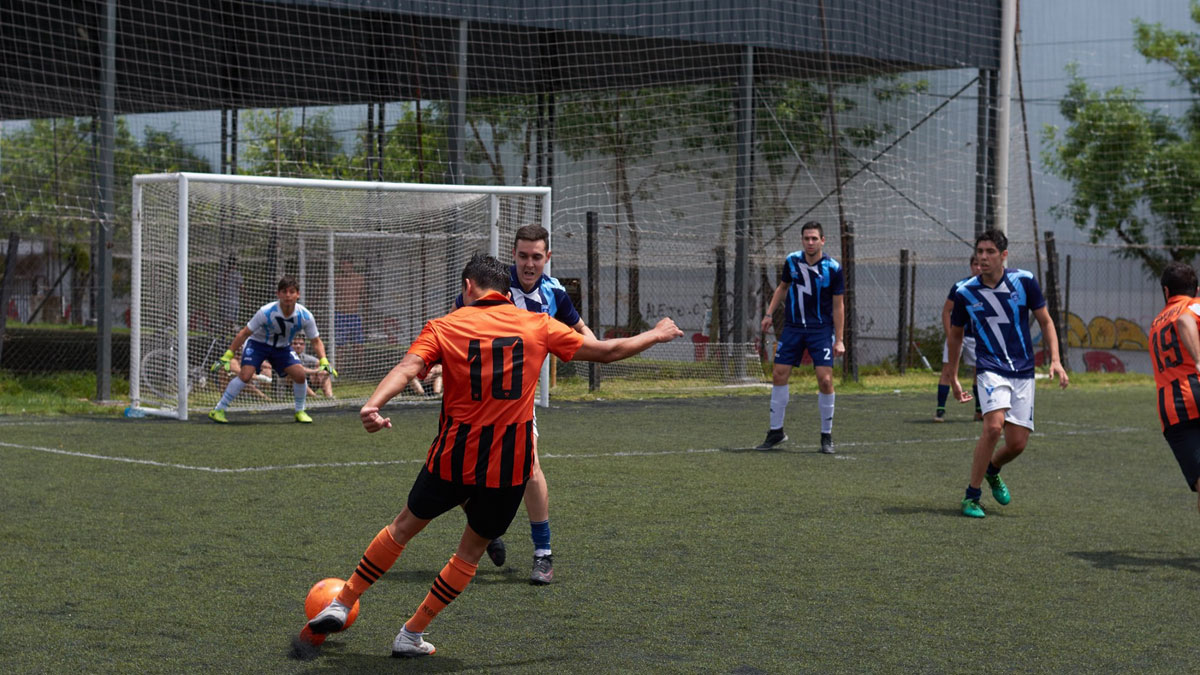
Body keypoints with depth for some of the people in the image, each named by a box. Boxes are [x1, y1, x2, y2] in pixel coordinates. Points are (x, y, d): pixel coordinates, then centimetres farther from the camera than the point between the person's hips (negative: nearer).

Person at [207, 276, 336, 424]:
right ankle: (218, 410, -12)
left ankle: (300, 411, 8)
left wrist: (324, 361, -22)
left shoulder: (305, 316, -21)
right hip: (257, 343, -3)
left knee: (299, 373, -16)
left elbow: (316, 341, -7)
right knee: (245, 375, -23)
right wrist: (227, 356, -20)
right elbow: (244, 333, -19)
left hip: (282, 347, 3)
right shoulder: (266, 312, -29)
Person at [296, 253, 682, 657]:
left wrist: (372, 405, -37)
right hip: (509, 465, 0)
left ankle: (339, 607, 25)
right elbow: (606, 351, 10)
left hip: (453, 457, 0)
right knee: (471, 551, 17)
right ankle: (411, 636, 19)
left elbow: (408, 368, -20)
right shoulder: (538, 326, 3)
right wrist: (656, 335, 26)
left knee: (403, 528, 21)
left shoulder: (443, 327, -1)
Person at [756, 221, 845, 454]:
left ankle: (827, 435, 3)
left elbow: (838, 306, -7)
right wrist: (769, 313, 8)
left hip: (821, 330, -3)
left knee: (825, 379, -11)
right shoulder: (792, 261, -2)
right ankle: (776, 431, 14)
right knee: (779, 375, 1)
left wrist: (839, 340, -10)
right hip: (793, 327, 4)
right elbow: (782, 287, 16)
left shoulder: (833, 269, -12)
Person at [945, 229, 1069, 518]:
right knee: (993, 427, -25)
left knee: (1017, 443, -1)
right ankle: (971, 496, -13)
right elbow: (955, 334, 12)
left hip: (1023, 372, 2)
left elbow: (1045, 321, 7)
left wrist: (1055, 360, -4)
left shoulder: (1024, 281, -3)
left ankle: (992, 470, 35)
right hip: (990, 369, -2)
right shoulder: (965, 292, -3)